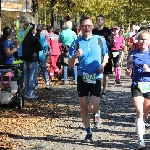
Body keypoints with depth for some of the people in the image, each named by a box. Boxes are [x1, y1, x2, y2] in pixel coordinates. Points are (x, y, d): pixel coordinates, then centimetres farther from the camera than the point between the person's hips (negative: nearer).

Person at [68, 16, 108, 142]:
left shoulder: (100, 40, -1)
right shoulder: (76, 43, -1)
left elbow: (106, 55, 15)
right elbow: (70, 65, 0)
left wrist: (103, 65, -5)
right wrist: (75, 56, -21)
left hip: (96, 77, -1)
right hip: (82, 77, 1)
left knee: (93, 108, -13)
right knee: (83, 107, 6)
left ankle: (97, 111, 25)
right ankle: (89, 133, 23)